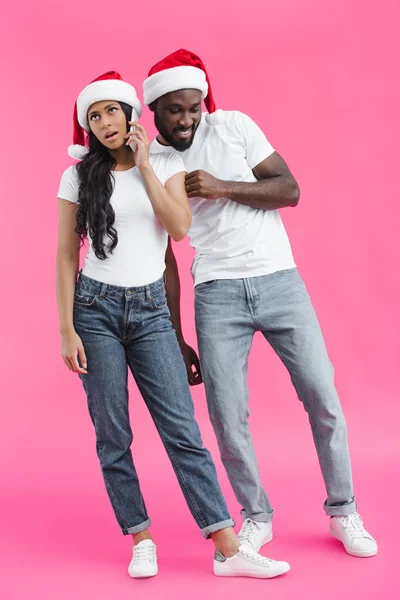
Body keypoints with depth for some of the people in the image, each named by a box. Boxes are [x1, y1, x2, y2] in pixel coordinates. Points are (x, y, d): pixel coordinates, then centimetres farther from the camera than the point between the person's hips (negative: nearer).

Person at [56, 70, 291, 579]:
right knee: (112, 435, 1)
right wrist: (66, 330, -3)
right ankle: (141, 542, 16)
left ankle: (228, 550, -2)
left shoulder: (166, 164, 6)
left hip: (150, 310, 0)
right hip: (95, 308, 0)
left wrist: (143, 164, -8)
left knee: (182, 430, -5)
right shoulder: (79, 176, 4)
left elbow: (179, 227, -10)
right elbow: (66, 256, 3)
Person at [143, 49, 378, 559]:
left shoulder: (234, 126, 1)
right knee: (227, 416, -3)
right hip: (217, 293, 0)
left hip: (280, 280, 0)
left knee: (323, 398, 2)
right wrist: (176, 341, 6)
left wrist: (223, 188, -17)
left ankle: (343, 512, 21)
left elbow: (290, 190, -2)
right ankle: (256, 516, 21)